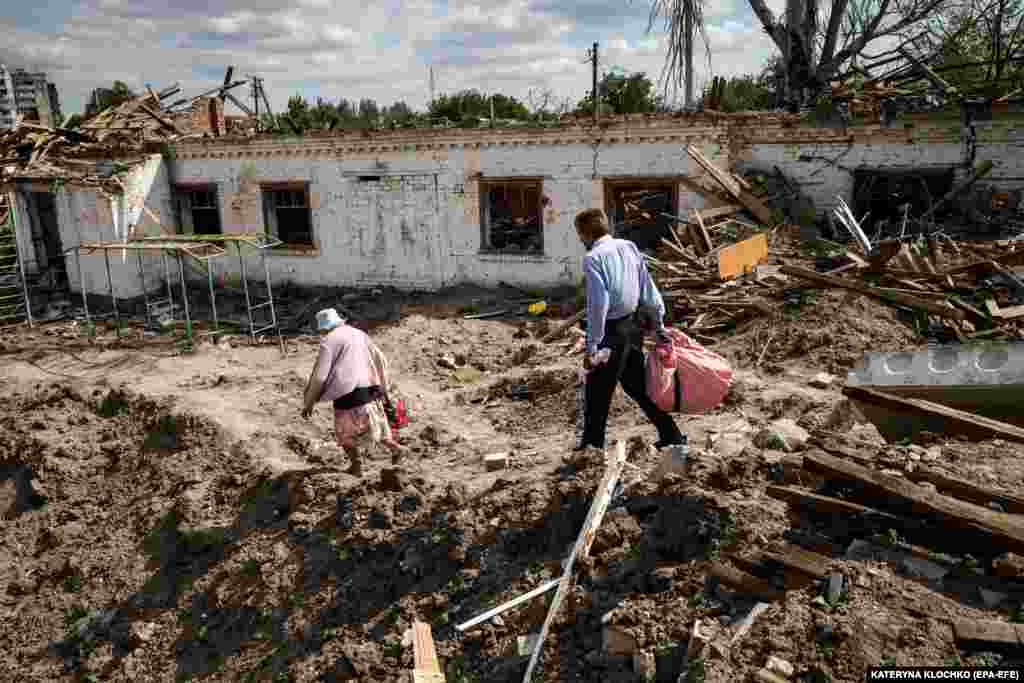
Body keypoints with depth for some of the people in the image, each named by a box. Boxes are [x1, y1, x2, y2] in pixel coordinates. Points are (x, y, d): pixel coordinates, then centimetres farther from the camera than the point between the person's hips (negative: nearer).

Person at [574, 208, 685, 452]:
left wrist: (591, 347, -18)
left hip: (612, 331, -8)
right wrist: (659, 324, 14)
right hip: (635, 325, 8)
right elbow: (648, 288, 7)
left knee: (597, 391, 8)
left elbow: (598, 304, -22)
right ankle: (671, 434, 26)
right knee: (636, 385, 21)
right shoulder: (629, 247, 6)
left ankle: (592, 444, 22)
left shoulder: (592, 258, -16)